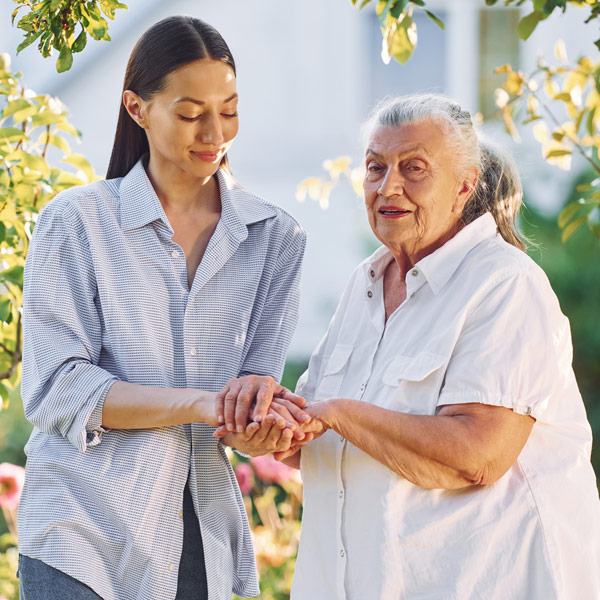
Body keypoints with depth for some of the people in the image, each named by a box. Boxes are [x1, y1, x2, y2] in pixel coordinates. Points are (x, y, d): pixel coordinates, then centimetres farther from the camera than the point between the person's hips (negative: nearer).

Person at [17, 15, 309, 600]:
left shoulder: (275, 237, 6)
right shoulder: (76, 222, -3)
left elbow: (258, 378, 2)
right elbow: (56, 391, -11)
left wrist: (254, 427, -23)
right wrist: (203, 404, -22)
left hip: (204, 539, 3)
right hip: (83, 527, -3)